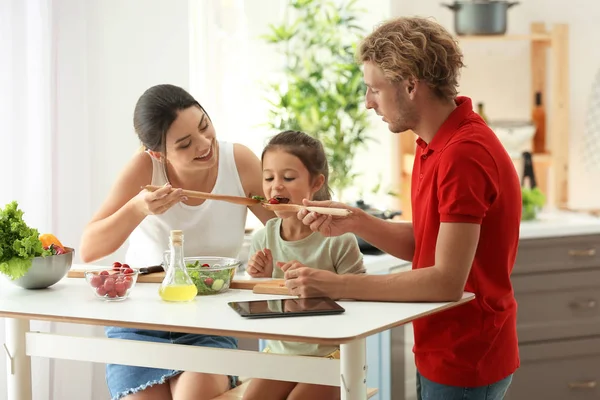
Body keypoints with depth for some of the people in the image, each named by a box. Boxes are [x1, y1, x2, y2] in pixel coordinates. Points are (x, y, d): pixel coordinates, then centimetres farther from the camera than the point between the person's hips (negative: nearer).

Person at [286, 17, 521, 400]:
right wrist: (355, 221, -5)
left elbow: (447, 281, -28)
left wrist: (335, 284, -25)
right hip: (440, 353, 9)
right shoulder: (435, 145, 6)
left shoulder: (464, 154, -25)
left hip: (464, 366, -9)